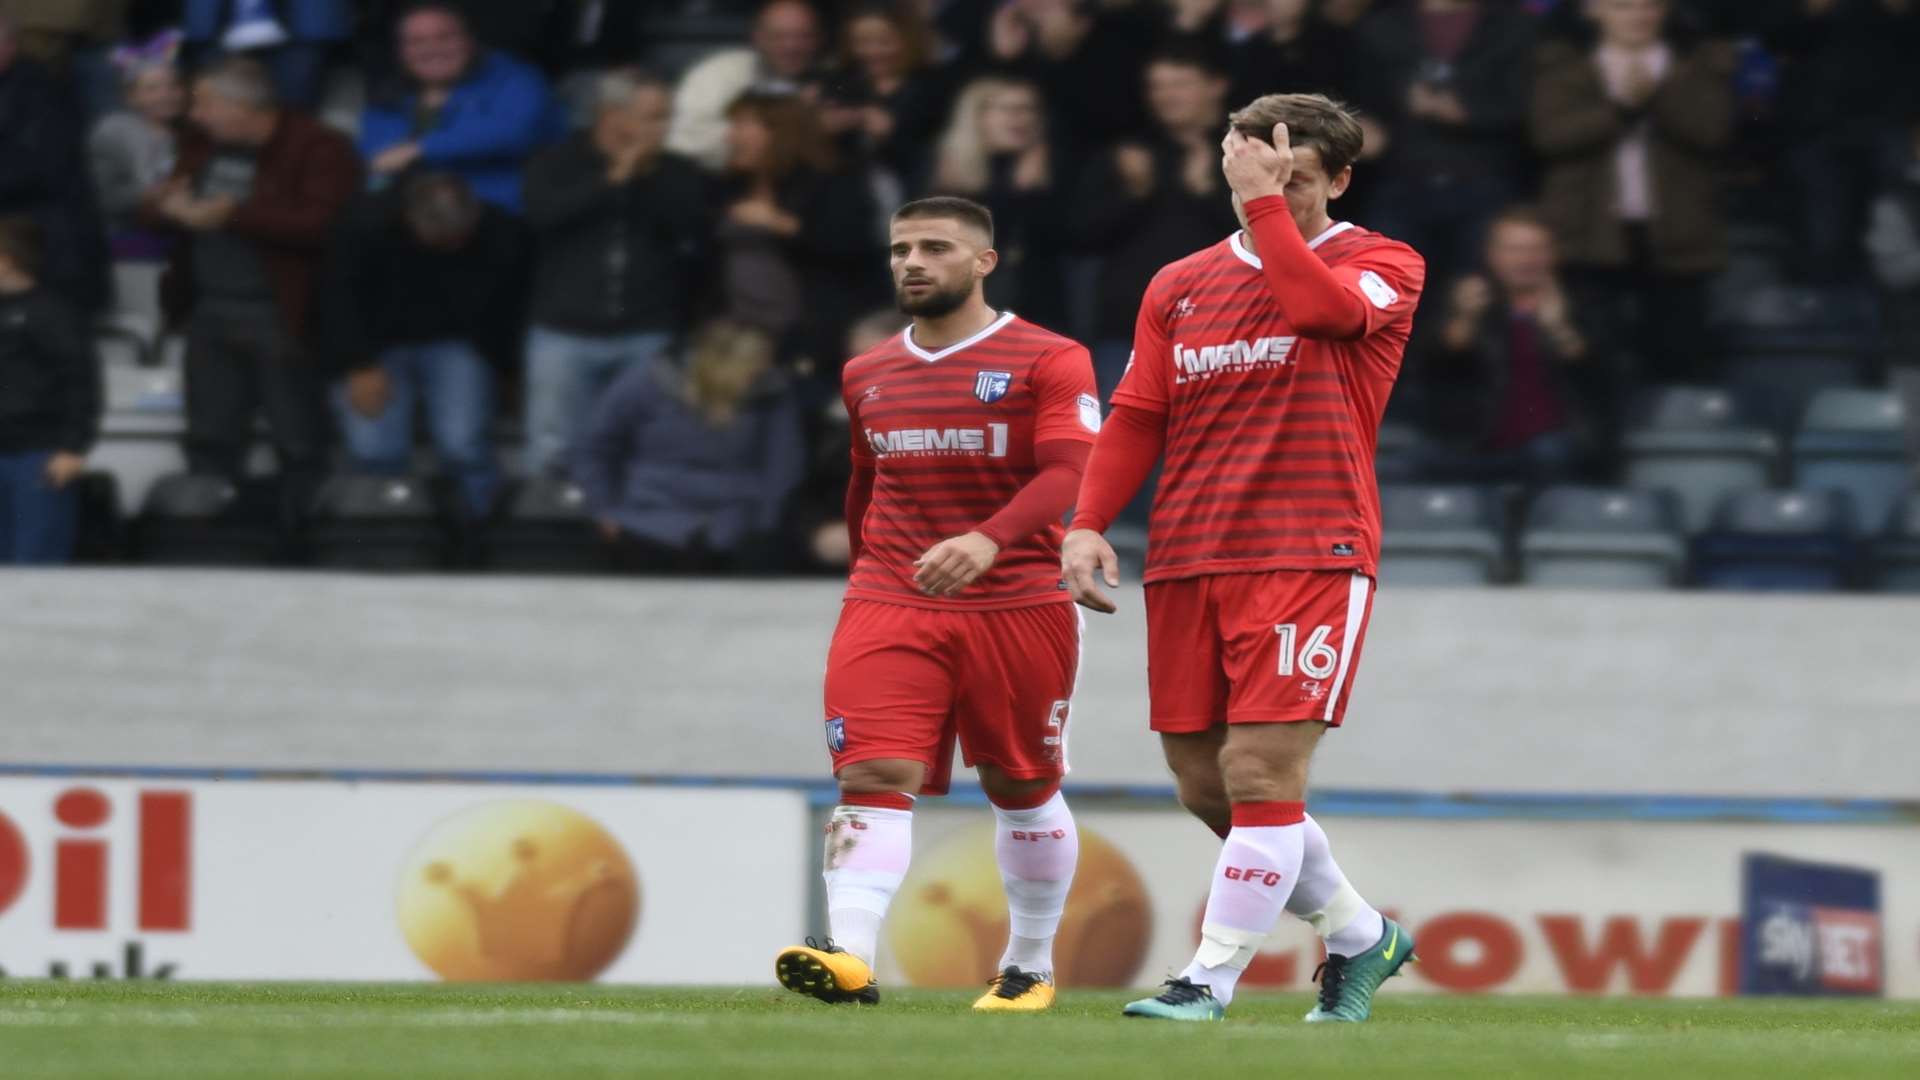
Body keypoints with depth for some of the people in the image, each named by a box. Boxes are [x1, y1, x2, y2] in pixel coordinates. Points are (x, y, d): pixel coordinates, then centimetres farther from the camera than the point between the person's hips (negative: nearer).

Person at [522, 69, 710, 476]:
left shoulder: (676, 175, 9)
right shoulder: (557, 165, 6)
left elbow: (701, 235, 2)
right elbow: (542, 212, -14)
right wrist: (613, 180, -13)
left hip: (647, 336, 1)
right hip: (565, 332, -1)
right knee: (552, 455, -2)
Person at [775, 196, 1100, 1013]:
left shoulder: (1046, 362, -3)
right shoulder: (868, 377, 15)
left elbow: (1067, 471, -16)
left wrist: (988, 540, -32)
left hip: (1018, 604, -3)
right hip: (889, 607, 3)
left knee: (1021, 789, 9)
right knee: (874, 776, -15)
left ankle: (1031, 964, 25)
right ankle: (849, 959, -29)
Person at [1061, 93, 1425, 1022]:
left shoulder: (1381, 266, 3)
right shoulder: (1181, 286, 16)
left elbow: (1322, 305, -19)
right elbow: (1136, 412, 14)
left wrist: (1264, 199, -12)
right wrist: (1088, 522, 0)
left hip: (1310, 557, -5)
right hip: (1187, 561, 5)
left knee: (1259, 773, -14)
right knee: (1206, 787, 5)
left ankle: (1211, 981, -10)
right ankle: (1360, 937, 23)